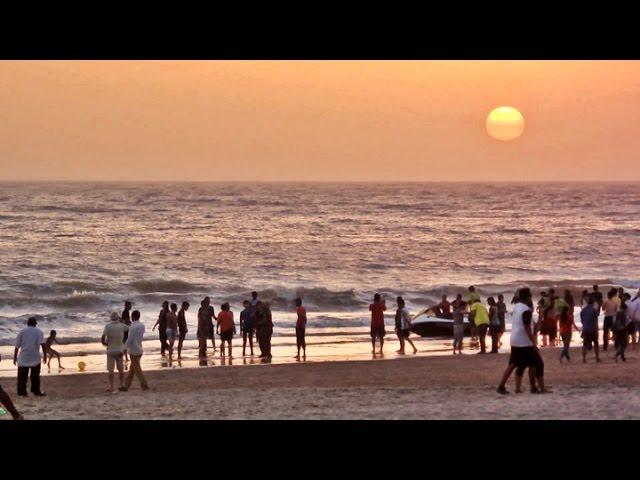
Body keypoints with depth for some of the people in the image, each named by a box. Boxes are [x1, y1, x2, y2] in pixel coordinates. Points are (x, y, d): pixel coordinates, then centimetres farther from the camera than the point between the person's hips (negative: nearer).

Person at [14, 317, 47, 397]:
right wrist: (45, 355, -12)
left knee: (22, 376, 7)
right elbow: (42, 344, -15)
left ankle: (22, 392, 7)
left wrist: (15, 357, 10)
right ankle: (36, 391, 15)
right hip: (35, 358, -1)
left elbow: (17, 346, 3)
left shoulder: (22, 331, 3)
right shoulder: (39, 332, -1)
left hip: (23, 358, 1)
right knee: (35, 376, 11)